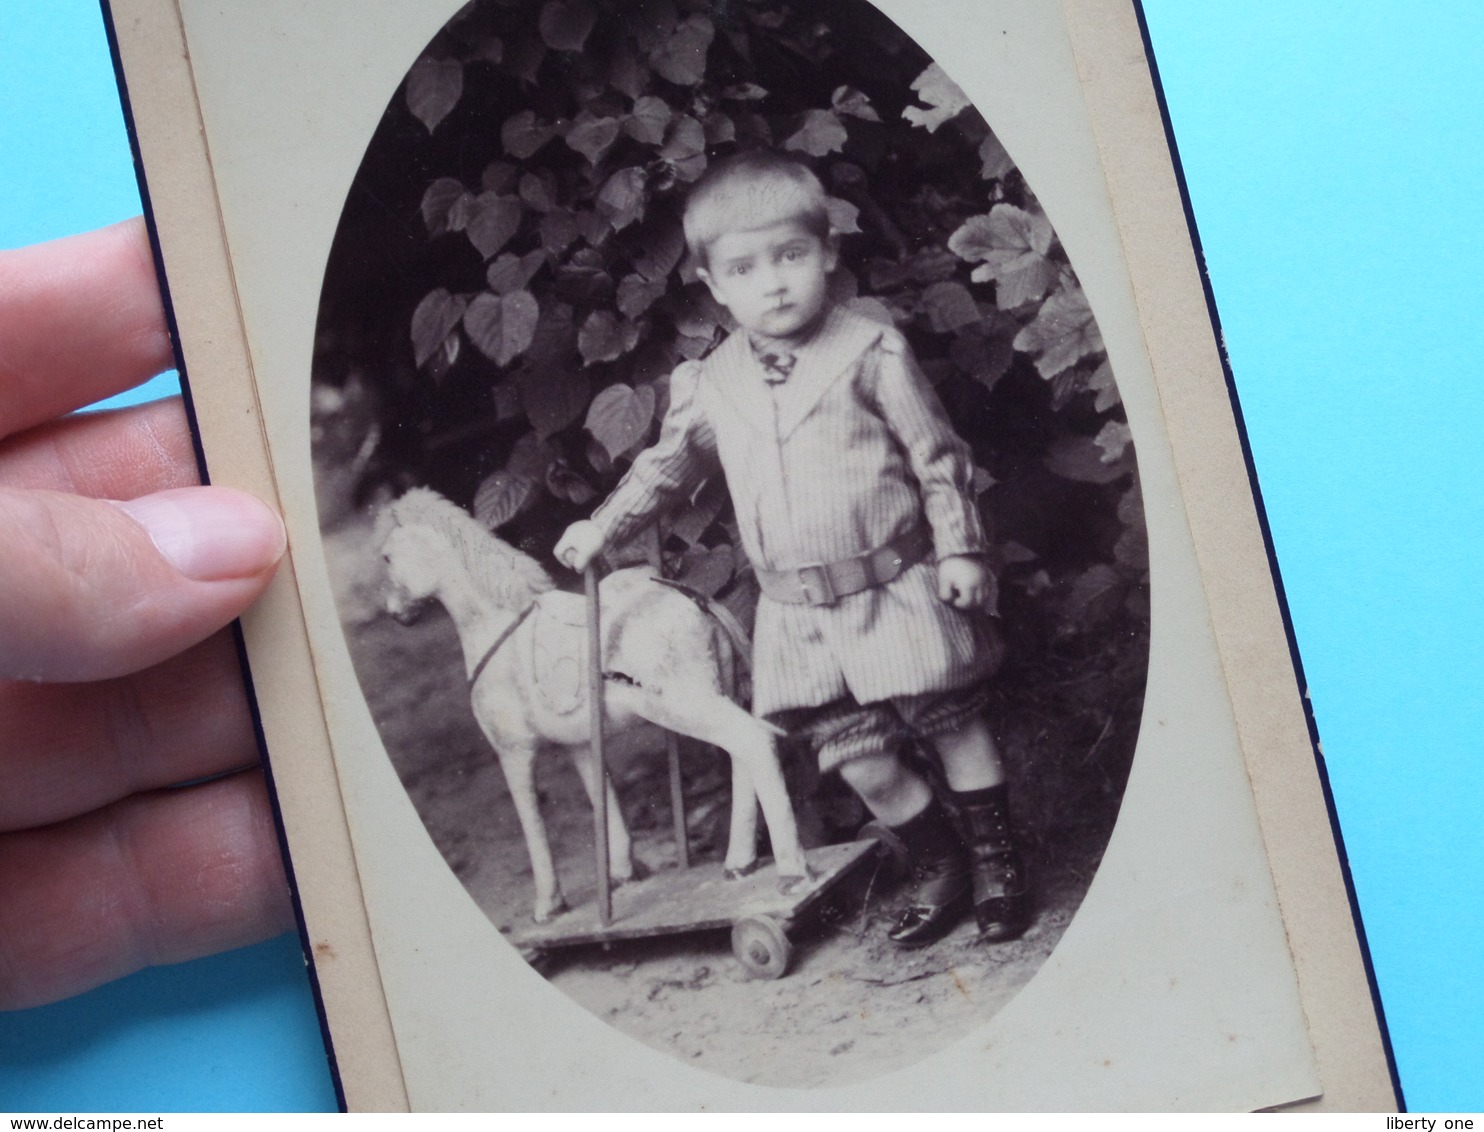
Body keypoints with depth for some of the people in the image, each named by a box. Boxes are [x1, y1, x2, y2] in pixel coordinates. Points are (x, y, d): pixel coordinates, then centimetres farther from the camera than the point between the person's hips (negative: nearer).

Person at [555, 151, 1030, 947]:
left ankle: (997, 860, 23)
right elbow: (669, 464, 20)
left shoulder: (871, 353, -7)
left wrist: (960, 549, -7)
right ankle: (937, 865, 22)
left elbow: (938, 456, -4)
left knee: (953, 723, 6)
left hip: (899, 589, -3)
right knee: (853, 753, 3)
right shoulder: (711, 384, 4)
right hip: (801, 613, 3)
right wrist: (603, 527, 16)